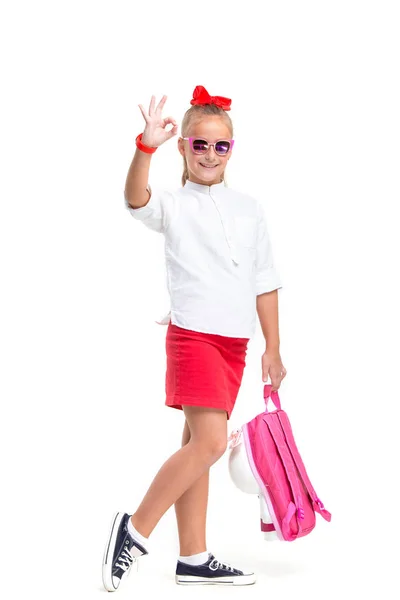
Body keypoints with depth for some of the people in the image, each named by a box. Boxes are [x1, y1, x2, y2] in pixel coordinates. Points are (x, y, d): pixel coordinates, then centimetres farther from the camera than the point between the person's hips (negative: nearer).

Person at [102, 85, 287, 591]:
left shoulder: (249, 208, 13)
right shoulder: (174, 205, -1)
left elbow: (264, 282, 14)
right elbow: (136, 200, -25)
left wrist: (272, 350, 12)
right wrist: (147, 147, -41)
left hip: (235, 342, 6)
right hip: (193, 335, -6)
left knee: (199, 443, 11)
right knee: (209, 442, -16)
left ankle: (193, 559, 16)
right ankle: (135, 528, -2)